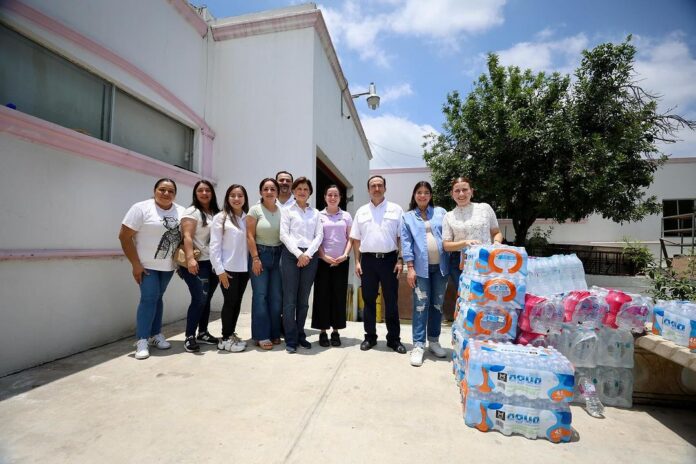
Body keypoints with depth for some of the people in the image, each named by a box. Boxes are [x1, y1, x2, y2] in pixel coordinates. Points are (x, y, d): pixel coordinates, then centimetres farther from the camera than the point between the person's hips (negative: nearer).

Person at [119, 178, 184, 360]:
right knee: (149, 298, -8)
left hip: (168, 265, 4)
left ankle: (156, 335, 24)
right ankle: (142, 341, 3)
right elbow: (124, 236, -13)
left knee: (157, 298, 14)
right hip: (146, 264, -4)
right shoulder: (141, 208, -11)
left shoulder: (181, 212, 3)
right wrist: (135, 264, -16)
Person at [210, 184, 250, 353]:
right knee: (229, 302, 2)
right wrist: (219, 270, -11)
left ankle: (231, 334, 26)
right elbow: (214, 246, -7)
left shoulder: (248, 218, 7)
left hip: (244, 268, 4)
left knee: (237, 302, 11)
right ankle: (225, 338, 15)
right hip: (228, 268, -4)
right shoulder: (220, 218, -3)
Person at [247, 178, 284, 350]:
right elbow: (250, 236, -5)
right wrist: (255, 258, -11)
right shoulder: (255, 210, -2)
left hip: (278, 255, 3)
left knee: (276, 296, 4)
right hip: (260, 253, -3)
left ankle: (274, 333, 17)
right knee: (260, 295, -2)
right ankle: (262, 336, 6)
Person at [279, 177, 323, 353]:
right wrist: (298, 254, -12)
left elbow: (319, 235, 6)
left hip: (310, 256, 3)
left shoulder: (315, 212, 16)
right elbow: (284, 235, -3)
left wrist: (308, 254, -8)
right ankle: (291, 339, 7)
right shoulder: (287, 210, 7)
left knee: (304, 299, 9)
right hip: (291, 255, -3)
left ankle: (300, 336, 20)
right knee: (290, 299, -2)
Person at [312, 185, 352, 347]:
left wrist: (345, 255, -8)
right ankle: (323, 331, 12)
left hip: (341, 262, 1)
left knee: (339, 296, 4)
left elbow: (350, 238, 7)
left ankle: (336, 331, 16)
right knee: (322, 295, 1)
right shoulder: (319, 215, 5)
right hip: (323, 261, -1)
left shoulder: (346, 216, 8)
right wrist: (324, 256, -10)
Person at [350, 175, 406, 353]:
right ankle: (370, 336, 22)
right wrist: (357, 262, 2)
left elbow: (401, 237, 1)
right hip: (368, 259, 2)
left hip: (389, 259, -2)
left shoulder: (396, 209, 3)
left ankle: (394, 338, 18)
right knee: (369, 300, 9)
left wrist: (400, 260, -6)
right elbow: (356, 239, 9)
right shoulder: (361, 211, 10)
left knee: (391, 301, 5)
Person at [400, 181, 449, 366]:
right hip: (421, 267, -2)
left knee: (437, 304, 10)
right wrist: (410, 268, -8)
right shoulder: (407, 217, 6)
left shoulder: (441, 212, 11)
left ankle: (434, 341, 24)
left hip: (440, 266, 2)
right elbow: (406, 243, -1)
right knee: (421, 305, -3)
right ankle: (418, 345, 4)